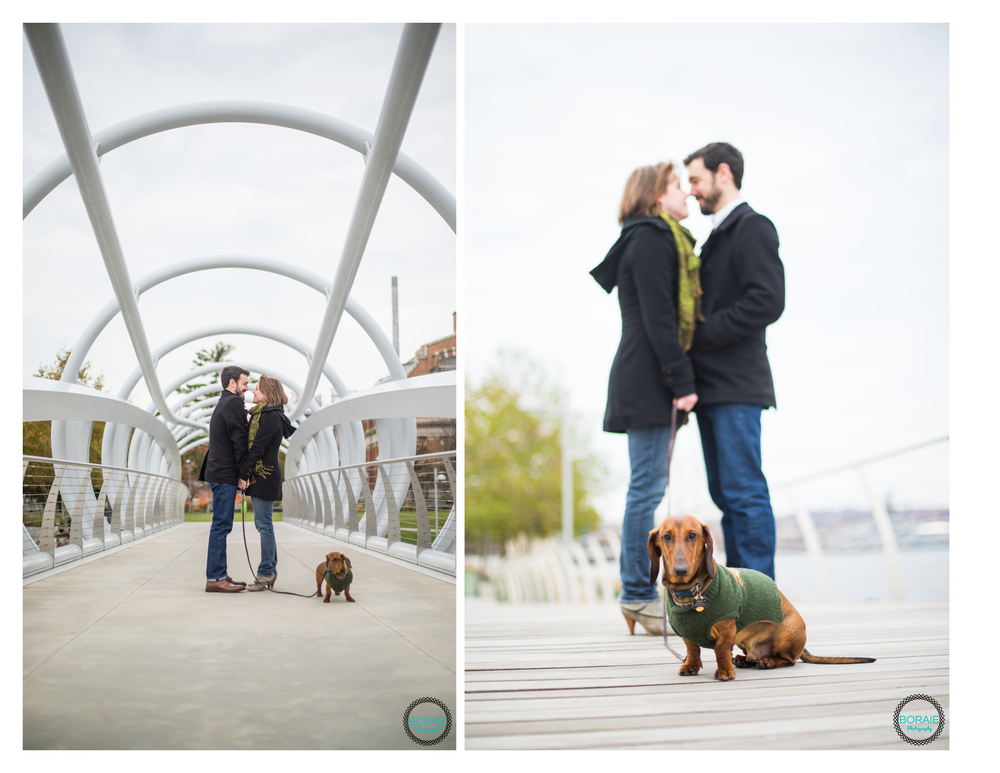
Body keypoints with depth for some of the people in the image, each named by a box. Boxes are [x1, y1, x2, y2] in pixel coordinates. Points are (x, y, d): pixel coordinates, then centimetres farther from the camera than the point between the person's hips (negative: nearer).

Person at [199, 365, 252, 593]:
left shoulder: (222, 404, 21)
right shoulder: (234, 403, -10)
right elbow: (239, 440, -16)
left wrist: (239, 474, 15)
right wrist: (243, 474, -14)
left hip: (217, 473, 10)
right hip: (226, 474, -10)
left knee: (222, 525, 11)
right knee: (221, 525, -10)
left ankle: (219, 574, 13)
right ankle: (215, 578, -10)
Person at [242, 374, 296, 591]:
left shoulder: (269, 416, -14)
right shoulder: (262, 414, 17)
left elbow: (257, 448, -18)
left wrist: (245, 474, -17)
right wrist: (248, 474, 12)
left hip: (264, 474, -10)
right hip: (260, 475, 10)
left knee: (264, 524, -7)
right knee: (262, 523, 12)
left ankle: (266, 573, -4)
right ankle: (270, 570, 16)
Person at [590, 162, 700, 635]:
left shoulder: (659, 239, 22)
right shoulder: (651, 239, -9)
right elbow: (657, 318, -17)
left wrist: (679, 380, 17)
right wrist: (682, 381, -19)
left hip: (647, 379, 10)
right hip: (647, 378, -10)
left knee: (648, 486, 11)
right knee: (647, 486, -7)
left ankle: (636, 594, 16)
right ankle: (638, 597, -2)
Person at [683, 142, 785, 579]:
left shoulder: (752, 227, -6)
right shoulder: (718, 236, 23)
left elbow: (768, 301, -18)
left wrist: (702, 333, -15)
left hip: (736, 387, -10)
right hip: (713, 387, 10)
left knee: (744, 492, -9)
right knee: (726, 494, 10)